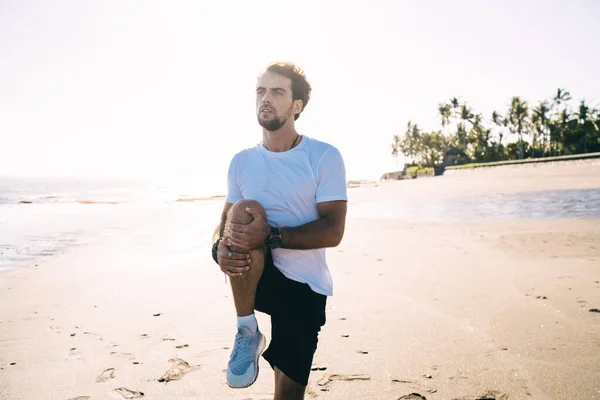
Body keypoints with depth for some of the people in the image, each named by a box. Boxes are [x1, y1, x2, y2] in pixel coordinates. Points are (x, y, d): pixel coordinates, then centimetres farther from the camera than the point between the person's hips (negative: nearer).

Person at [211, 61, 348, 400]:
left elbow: (333, 231, -15)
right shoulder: (242, 162, 5)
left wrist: (271, 235, -29)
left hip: (304, 287, -2)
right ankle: (247, 332, -15)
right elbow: (224, 222, 5)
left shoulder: (325, 157, -8)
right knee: (244, 211, -28)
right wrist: (220, 248, -20)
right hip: (255, 277, 2)